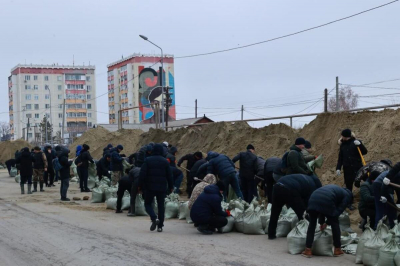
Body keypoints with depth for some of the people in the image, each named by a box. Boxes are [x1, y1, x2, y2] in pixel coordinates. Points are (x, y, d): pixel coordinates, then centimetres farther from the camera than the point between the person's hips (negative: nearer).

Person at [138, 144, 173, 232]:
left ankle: (154, 218, -17)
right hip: (162, 188, 2)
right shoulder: (165, 161, 2)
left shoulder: (148, 160, -2)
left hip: (150, 187, -2)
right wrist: (170, 187, 14)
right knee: (161, 205, 9)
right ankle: (160, 226, 6)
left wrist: (141, 186, 0)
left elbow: (142, 174, -6)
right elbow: (169, 175, 4)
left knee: (147, 204, 9)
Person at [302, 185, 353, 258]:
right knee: (334, 224, 15)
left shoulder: (336, 189, 41)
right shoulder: (347, 195, 23)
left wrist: (321, 222, 33)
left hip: (313, 198, 5)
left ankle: (308, 250, 14)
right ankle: (337, 250, 24)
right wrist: (327, 222, 15)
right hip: (326, 201, -5)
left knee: (312, 224, 18)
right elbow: (339, 210, 10)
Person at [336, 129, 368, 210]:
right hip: (347, 168, 4)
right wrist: (338, 168, 3)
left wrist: (360, 144, -27)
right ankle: (349, 203, 14)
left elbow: (365, 152, -11)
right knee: (348, 186, 6)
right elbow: (340, 158, 12)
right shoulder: (342, 145, 9)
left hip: (357, 167, -4)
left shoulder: (356, 142, -4)